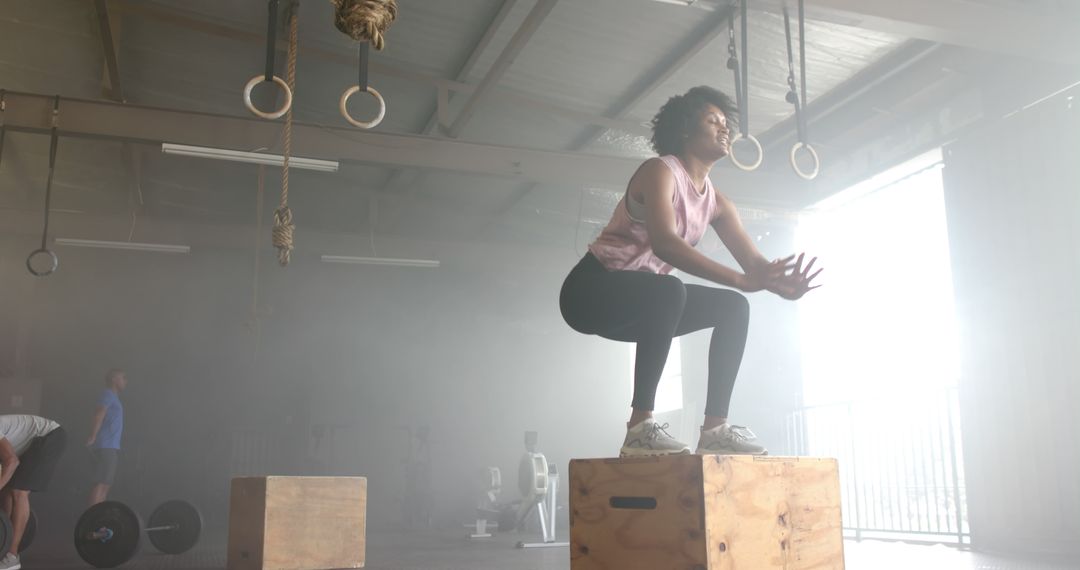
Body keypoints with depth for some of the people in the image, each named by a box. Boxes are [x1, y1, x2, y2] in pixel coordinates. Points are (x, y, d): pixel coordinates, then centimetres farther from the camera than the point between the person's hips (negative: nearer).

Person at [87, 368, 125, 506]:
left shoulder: (113, 397, 23)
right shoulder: (108, 394, -5)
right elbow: (99, 415, -19)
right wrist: (93, 438, -24)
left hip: (111, 446, 10)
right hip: (106, 446, -10)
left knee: (106, 484, 8)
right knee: (102, 483, -15)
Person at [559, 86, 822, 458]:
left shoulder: (716, 201, 7)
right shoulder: (660, 171, -17)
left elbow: (754, 260, -4)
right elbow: (664, 243, -34)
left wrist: (782, 284, -27)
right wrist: (741, 280, -40)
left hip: (642, 303, 8)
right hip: (591, 290, -8)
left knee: (733, 307, 0)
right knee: (669, 291, -36)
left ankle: (715, 428, -2)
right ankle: (640, 428, -30)